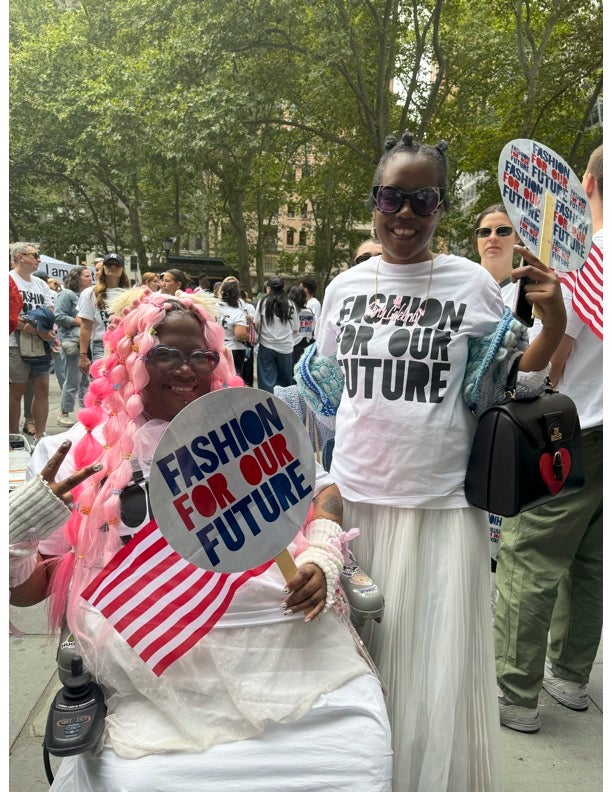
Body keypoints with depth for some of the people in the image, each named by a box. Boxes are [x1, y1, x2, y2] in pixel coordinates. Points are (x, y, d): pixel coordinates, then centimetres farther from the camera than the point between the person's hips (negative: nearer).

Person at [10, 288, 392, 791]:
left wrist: (323, 559, -2)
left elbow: (321, 489, 17)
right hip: (164, 686, 0)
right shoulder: (78, 452, 9)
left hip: (296, 650, 2)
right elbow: (30, 585, 11)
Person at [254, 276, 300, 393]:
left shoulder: (263, 303, -3)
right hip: (286, 347, 1)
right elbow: (295, 329, 3)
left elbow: (257, 325, -2)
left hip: (267, 346, -1)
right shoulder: (290, 304, 0)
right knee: (285, 380, 13)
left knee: (267, 381, 4)